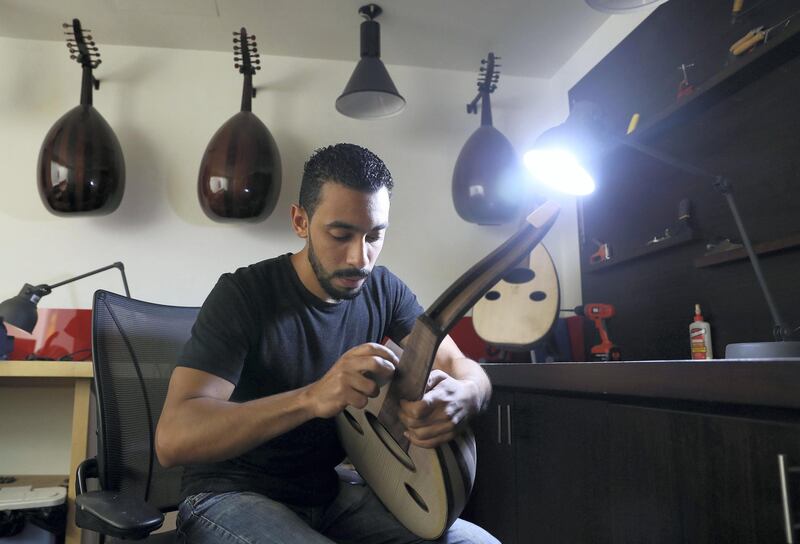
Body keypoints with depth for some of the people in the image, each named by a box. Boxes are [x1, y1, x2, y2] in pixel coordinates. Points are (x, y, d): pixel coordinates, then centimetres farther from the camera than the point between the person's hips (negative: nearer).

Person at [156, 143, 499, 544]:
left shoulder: (384, 291, -3)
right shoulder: (243, 294, -18)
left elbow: (466, 370, -8)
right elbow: (171, 439, -27)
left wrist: (460, 396, -34)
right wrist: (312, 397, -43)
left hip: (328, 492, 5)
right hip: (232, 495, -4)